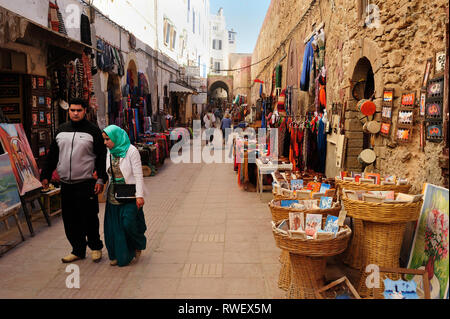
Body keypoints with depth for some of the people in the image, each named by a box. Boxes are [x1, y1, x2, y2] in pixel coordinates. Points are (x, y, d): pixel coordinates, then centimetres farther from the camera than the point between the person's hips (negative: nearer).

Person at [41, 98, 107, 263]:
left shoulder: (93, 131, -1)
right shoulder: (61, 130, 12)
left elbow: (102, 157, -3)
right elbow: (52, 155, 18)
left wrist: (101, 179, -10)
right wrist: (45, 175, 14)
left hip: (86, 184, -5)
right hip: (65, 184, 5)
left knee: (89, 218, 0)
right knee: (70, 220, 9)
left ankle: (95, 247, 20)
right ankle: (78, 250, 22)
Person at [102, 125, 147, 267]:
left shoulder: (131, 151, -9)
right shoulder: (110, 153, 10)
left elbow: (138, 175, -12)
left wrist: (139, 195, -16)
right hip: (113, 196, 6)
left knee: (129, 223, -11)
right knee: (114, 227, 6)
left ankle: (138, 245, 18)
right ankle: (117, 255, 21)